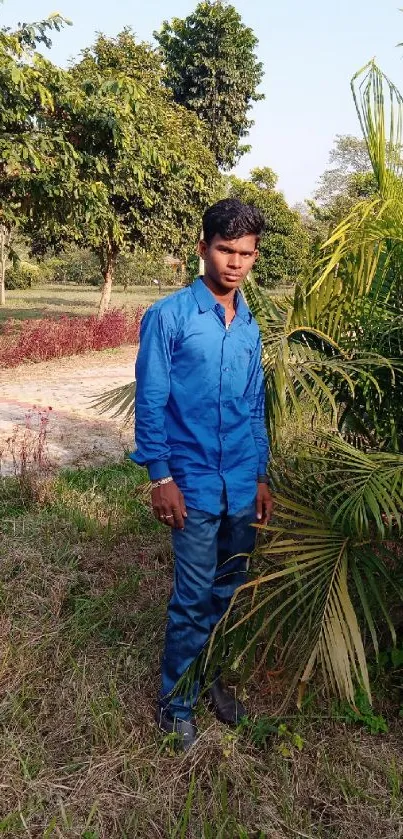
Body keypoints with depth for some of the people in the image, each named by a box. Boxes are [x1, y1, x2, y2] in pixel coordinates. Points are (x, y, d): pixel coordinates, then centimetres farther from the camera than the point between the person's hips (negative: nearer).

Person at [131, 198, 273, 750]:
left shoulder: (250, 327, 8)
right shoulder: (168, 317, -8)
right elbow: (150, 404, -8)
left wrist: (261, 477, 13)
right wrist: (161, 478, -11)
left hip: (242, 485, 5)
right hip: (194, 483, -5)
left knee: (228, 591, 17)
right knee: (193, 598, 3)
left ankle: (214, 677, 38)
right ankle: (177, 702, 24)